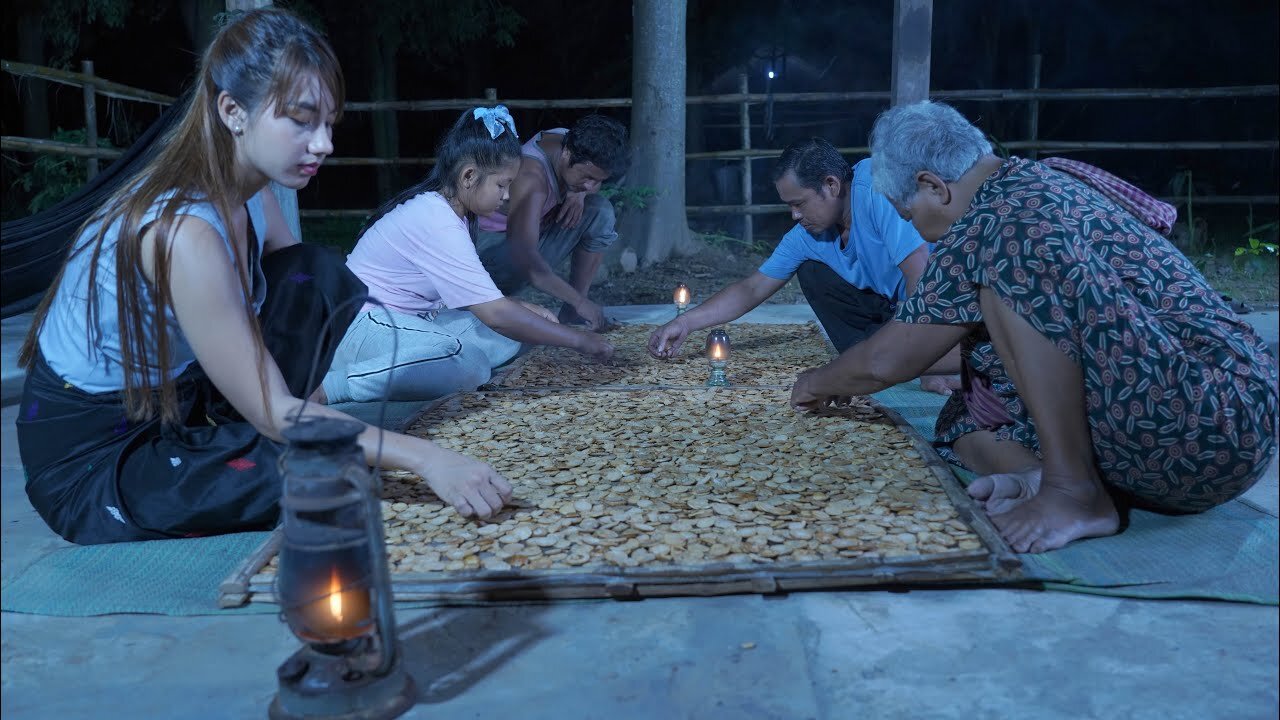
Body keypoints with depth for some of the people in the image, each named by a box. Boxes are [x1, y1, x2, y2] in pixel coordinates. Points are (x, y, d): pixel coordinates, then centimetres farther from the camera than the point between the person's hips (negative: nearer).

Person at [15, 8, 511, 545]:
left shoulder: (250, 193, -5)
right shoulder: (182, 231, -32)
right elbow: (276, 415, -30)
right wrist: (424, 458, -37)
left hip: (178, 404, 8)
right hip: (90, 461, -7)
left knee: (320, 280, -9)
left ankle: (237, 440, -3)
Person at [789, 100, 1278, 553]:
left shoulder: (993, 220, -13)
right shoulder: (1036, 187, 15)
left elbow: (886, 362, -5)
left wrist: (818, 384, 15)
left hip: (1212, 419, -10)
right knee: (963, 417, 16)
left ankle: (1074, 490, -18)